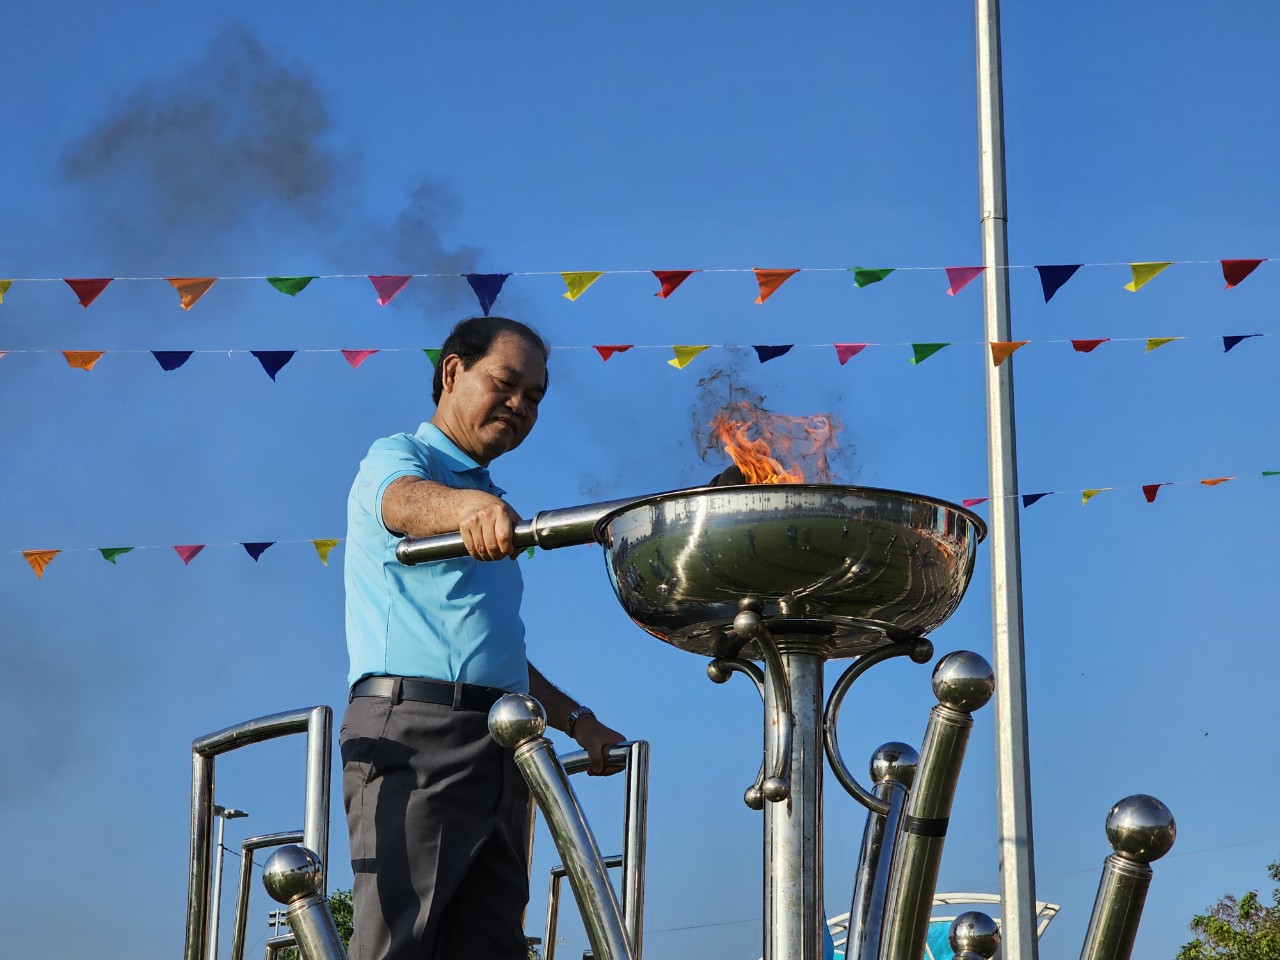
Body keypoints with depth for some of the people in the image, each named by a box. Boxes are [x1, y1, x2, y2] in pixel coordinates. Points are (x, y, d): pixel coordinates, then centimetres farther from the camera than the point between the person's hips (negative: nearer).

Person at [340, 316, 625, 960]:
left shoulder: (491, 508, 27)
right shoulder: (398, 458, 3)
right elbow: (408, 501, -24)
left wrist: (574, 719, 21)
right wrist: (470, 505, -46)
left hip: (500, 750, 8)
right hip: (413, 733, -8)